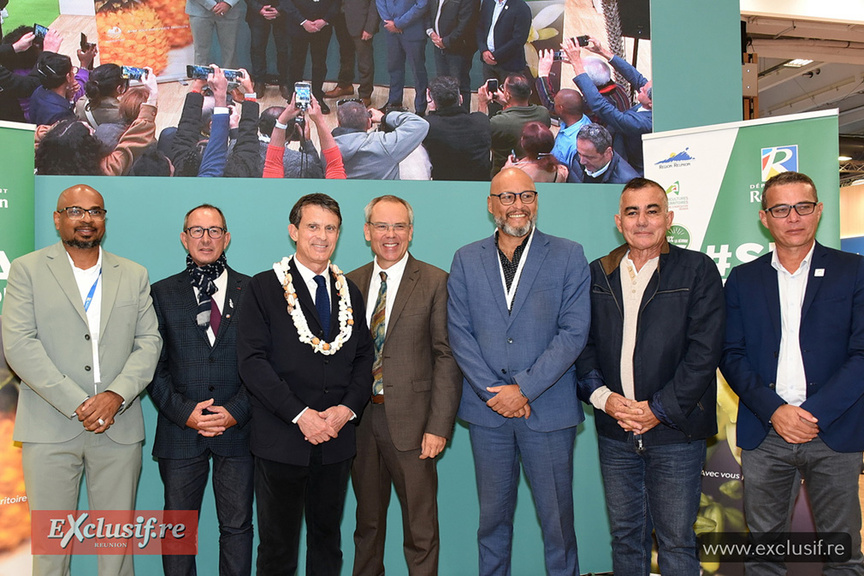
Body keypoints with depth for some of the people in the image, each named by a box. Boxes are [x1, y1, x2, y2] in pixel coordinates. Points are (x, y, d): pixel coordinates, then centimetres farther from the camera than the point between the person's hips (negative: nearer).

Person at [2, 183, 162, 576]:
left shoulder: (134, 275, 13)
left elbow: (149, 342, 7)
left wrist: (117, 395, -10)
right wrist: (77, 404, -12)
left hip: (119, 426, 2)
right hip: (50, 427, -2)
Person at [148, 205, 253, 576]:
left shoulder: (251, 291, 6)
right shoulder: (163, 293, 8)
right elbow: (153, 364, 3)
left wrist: (236, 411, -9)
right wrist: (183, 412, -9)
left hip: (237, 429, 0)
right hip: (179, 431, 1)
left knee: (237, 527, 7)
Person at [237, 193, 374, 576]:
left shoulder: (350, 292, 12)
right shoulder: (264, 288, -2)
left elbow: (363, 358, 10)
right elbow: (252, 360, -10)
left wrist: (348, 408, -7)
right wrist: (300, 414, -17)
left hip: (337, 440, 4)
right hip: (282, 440, -4)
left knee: (327, 538, 16)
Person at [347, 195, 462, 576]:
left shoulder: (435, 282, -4)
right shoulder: (351, 283, 9)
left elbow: (447, 357, -8)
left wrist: (439, 426, -14)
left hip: (410, 420, -4)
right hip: (360, 418, 4)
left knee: (420, 527, 5)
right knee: (367, 520, 18)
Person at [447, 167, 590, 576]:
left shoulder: (568, 256, 0)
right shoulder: (466, 260, 6)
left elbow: (574, 332, -7)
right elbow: (459, 332, 1)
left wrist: (523, 388, -12)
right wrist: (491, 391, -9)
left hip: (548, 409, -2)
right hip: (487, 408, 2)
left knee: (556, 516, 7)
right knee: (492, 515, 14)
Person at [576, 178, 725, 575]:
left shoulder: (698, 270, -2)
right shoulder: (597, 274, 8)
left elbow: (704, 351, -9)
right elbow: (583, 344, 8)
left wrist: (659, 409, -12)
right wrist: (602, 396, -8)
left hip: (675, 430, -3)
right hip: (615, 431, 3)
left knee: (676, 541, 5)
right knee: (625, 535, 14)